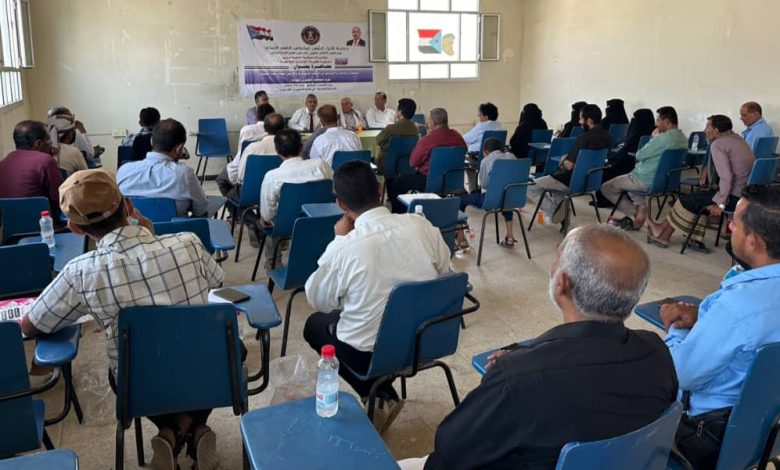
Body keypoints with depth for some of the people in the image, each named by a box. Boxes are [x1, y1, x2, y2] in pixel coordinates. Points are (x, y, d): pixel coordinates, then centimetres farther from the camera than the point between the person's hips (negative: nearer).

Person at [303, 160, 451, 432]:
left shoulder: (342, 249, -23)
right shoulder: (421, 225, -12)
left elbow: (318, 301, -5)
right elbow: (444, 271, 5)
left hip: (370, 354, -5)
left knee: (314, 324, 25)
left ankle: (377, 395, 14)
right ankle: (382, 394, 22)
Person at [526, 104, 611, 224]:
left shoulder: (584, 137, -25)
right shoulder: (606, 136, 1)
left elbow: (569, 165, -24)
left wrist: (564, 160, -1)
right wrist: (568, 157, 7)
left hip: (573, 181, -9)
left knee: (529, 187, 0)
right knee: (556, 174, 36)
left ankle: (555, 210, -5)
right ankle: (561, 209, 18)